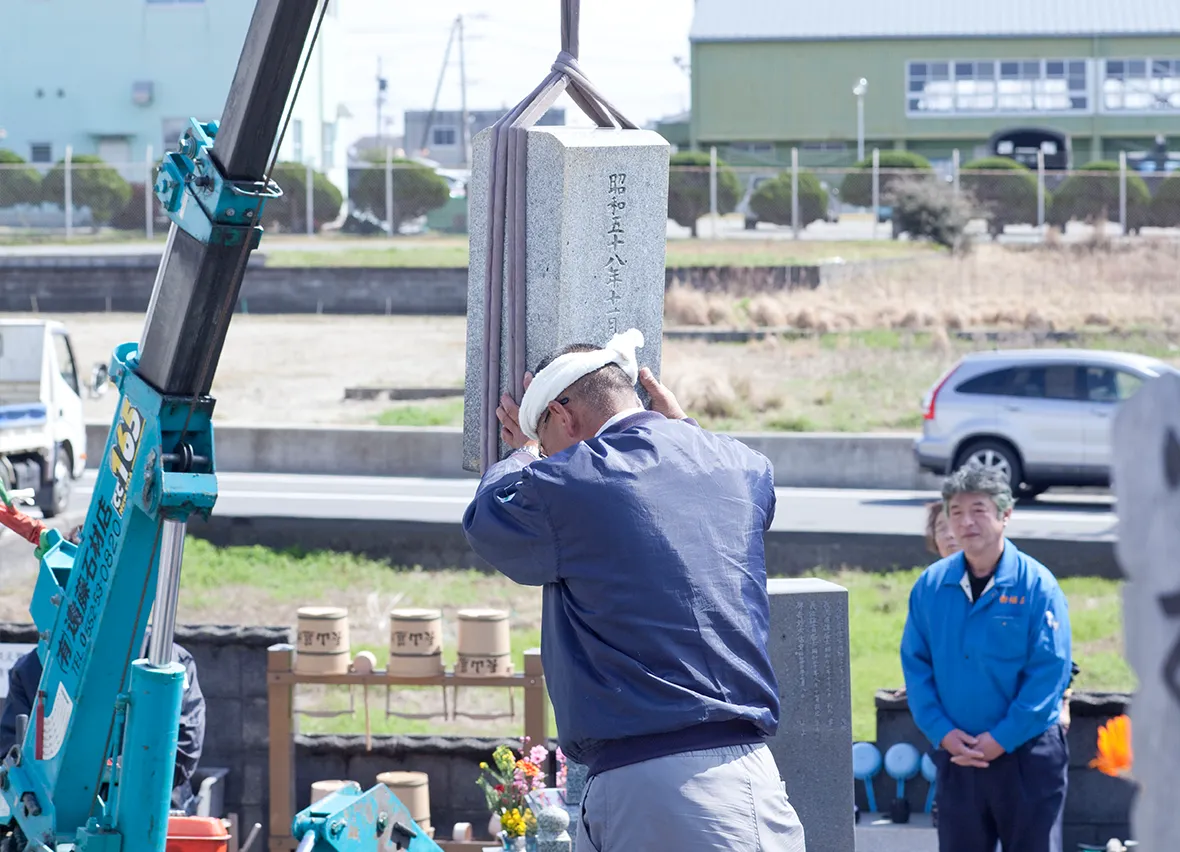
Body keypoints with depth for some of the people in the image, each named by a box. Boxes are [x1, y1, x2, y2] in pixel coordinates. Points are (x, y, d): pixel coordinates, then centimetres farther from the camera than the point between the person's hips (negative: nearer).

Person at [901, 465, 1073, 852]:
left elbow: (1050, 672, -12)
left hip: (1027, 755, -4)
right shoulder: (930, 586, 2)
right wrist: (942, 731, -7)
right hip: (956, 754, 4)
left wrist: (1002, 739, -15)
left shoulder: (1036, 585, -9)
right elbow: (915, 663, 5)